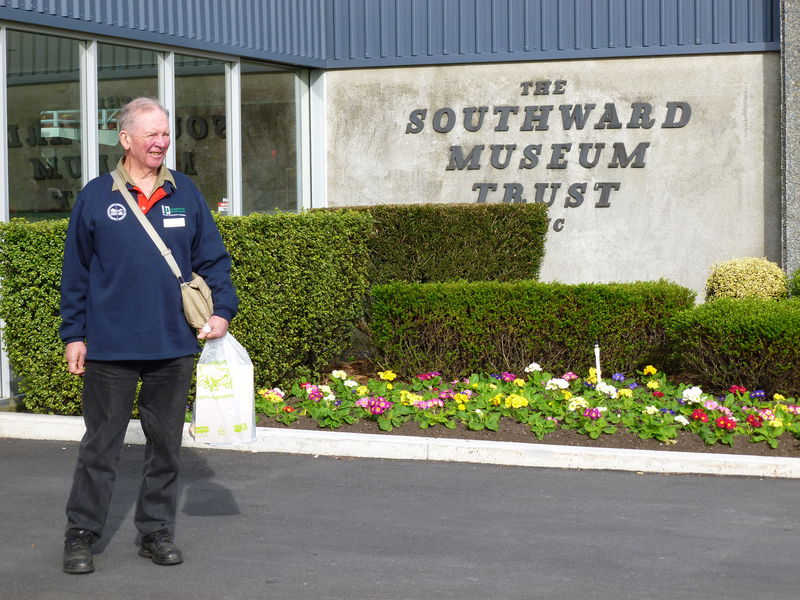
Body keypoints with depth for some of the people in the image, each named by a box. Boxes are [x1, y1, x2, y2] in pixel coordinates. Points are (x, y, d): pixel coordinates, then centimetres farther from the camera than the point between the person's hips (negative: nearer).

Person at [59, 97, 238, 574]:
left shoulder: (186, 194, 7)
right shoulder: (97, 196, 0)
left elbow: (214, 258, 11)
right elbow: (76, 272, 4)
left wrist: (222, 310, -3)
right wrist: (74, 334, 1)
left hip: (174, 346, 3)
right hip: (110, 347, -2)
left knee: (166, 445, 10)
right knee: (101, 445, 3)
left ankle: (157, 531, 21)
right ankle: (82, 533, 13)